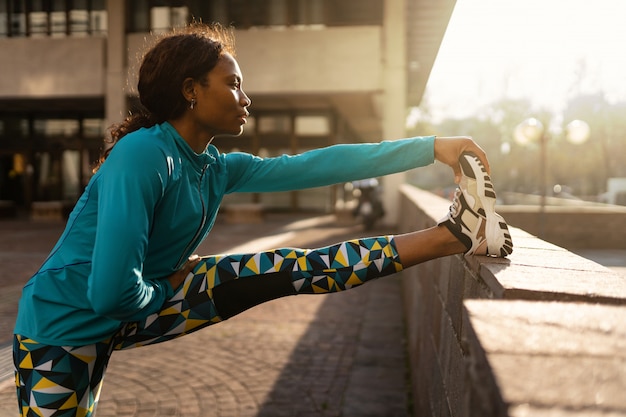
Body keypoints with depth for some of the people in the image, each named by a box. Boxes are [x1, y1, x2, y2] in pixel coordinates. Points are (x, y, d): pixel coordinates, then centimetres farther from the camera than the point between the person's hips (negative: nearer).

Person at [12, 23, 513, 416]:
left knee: (285, 272, 3)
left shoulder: (218, 168, -3)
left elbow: (318, 165, -5)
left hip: (141, 305, 2)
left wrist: (434, 147, -4)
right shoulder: (143, 154, -28)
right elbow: (113, 293, -32)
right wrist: (170, 288, -10)